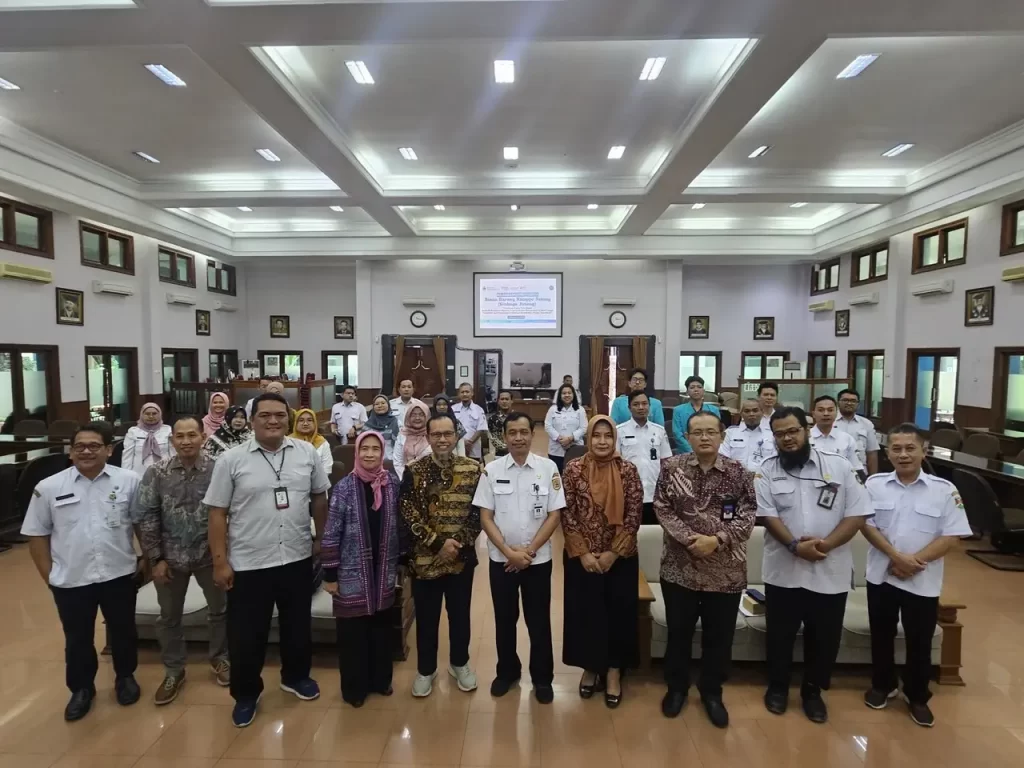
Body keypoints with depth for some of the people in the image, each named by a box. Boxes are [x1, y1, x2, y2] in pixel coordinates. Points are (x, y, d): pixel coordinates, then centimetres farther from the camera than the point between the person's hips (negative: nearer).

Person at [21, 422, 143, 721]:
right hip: (70, 581, 1)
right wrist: (49, 574, 0)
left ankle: (125, 677, 40)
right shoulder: (49, 488, -4)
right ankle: (81, 688, 40)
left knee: (122, 632, 17)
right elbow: (37, 534, 3)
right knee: (78, 639, 17)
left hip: (119, 575, 0)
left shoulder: (129, 481, -7)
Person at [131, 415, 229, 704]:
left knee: (219, 609, 15)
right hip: (170, 557, 1)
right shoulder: (156, 473, -8)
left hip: (209, 555, -1)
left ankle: (219, 658, 38)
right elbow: (144, 517, -5)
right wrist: (156, 558, -6)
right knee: (169, 616, 16)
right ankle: (174, 671, 36)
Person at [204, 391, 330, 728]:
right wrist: (220, 561, -8)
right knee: (246, 635, 11)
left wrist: (322, 538, 10)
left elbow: (319, 498, 8)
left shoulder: (307, 453, -2)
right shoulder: (231, 460, -8)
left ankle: (296, 676, 44)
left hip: (297, 558, 3)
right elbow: (217, 514, -6)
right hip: (248, 563, -2)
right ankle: (246, 695, 34)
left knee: (298, 625, 20)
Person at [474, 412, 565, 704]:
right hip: (500, 559, 1)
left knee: (539, 621, 11)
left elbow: (554, 515, -6)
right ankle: (507, 671, 36)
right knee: (504, 619, 16)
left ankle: (542, 677, 31)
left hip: (538, 559, -1)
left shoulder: (548, 468, -8)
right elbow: (485, 517, -4)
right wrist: (509, 552, -12)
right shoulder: (492, 470, -6)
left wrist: (529, 550, -11)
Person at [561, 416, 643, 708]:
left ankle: (613, 671, 29)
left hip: (620, 558, 0)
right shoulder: (574, 469, -6)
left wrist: (614, 552, -10)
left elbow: (634, 515, -6)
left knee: (619, 613, 9)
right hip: (581, 557, 0)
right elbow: (567, 514, -5)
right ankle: (590, 667, 32)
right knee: (585, 612, 10)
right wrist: (583, 553, -10)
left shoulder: (628, 470, -5)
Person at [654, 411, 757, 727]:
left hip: (726, 570, 1)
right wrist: (689, 539, -18)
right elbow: (662, 509, -7)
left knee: (719, 636, 13)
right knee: (678, 632, 13)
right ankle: (676, 687, 35)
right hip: (680, 567, 0)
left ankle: (712, 692, 36)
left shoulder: (739, 473, -2)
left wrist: (717, 540, -18)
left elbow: (747, 516, -6)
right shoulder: (671, 468, -4)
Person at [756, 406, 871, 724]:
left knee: (824, 638, 15)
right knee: (780, 635, 14)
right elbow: (768, 515, -9)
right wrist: (795, 546, -23)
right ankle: (778, 686, 35)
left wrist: (825, 544, -17)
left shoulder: (839, 467, -2)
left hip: (830, 572, 0)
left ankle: (813, 691, 36)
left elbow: (857, 515, -5)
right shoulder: (767, 471, -2)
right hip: (783, 571, 0)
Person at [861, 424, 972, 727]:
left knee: (919, 642, 12)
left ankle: (918, 697, 33)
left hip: (923, 582, -1)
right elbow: (866, 525, -6)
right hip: (881, 576, 1)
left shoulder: (944, 490, -7)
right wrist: (896, 557, -17)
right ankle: (882, 685, 36)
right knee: (881, 635, 16)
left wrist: (915, 561, -16)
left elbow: (951, 537, -10)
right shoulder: (874, 484, -4)